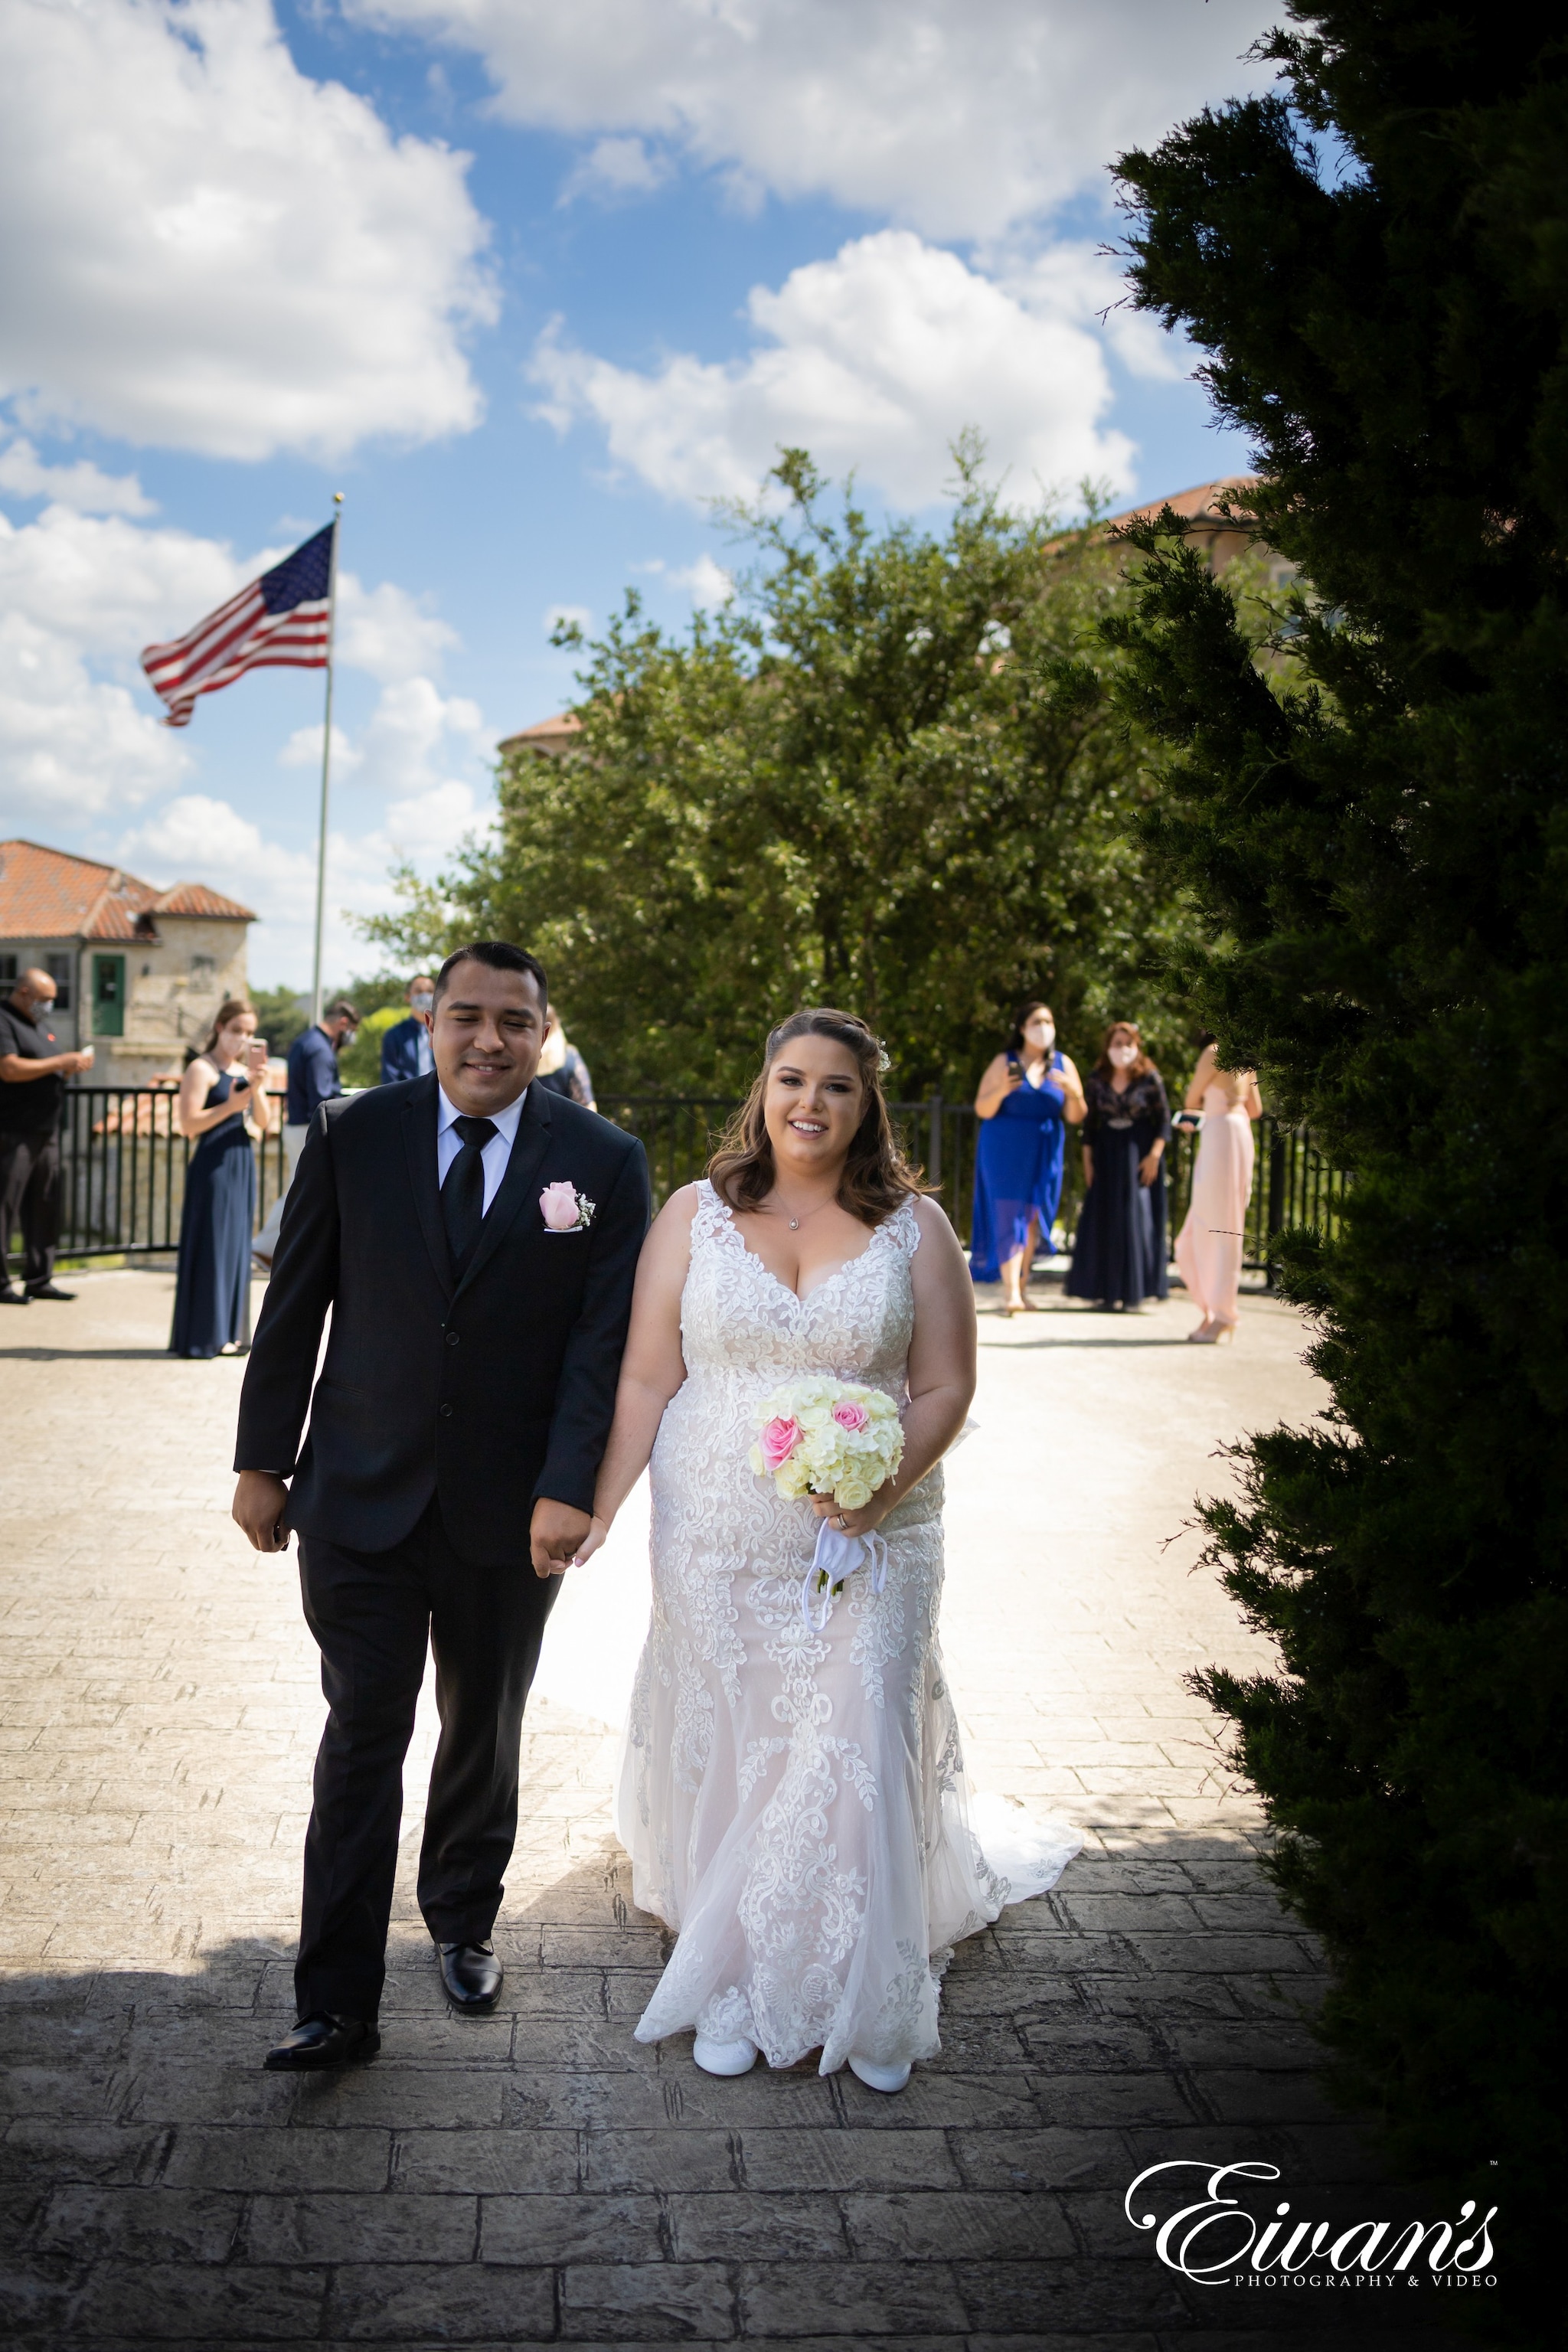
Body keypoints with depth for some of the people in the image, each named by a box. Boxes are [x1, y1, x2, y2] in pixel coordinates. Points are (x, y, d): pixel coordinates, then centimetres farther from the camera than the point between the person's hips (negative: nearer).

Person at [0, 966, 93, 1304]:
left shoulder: (44, 1023, 19)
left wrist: (72, 1067, 6)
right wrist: (61, 1062, -18)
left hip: (46, 1132, 9)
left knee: (44, 1208, 10)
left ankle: (39, 1279, 16)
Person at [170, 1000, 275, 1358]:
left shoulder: (247, 1070, 13)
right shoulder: (203, 1069, -7)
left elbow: (264, 1123, 4)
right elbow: (187, 1124, -14)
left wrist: (257, 1088, -11)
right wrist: (230, 1106, -22)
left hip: (242, 1165, 7)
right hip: (213, 1165, -7)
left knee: (237, 1245, 10)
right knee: (212, 1246, -4)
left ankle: (229, 1331, 18)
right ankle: (206, 1335, 2)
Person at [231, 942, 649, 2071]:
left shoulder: (604, 1162, -5)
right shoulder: (353, 1135, -3)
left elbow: (606, 1337, -8)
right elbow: (294, 1309, 1)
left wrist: (570, 1488, -16)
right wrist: (264, 1461, 2)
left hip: (510, 1512, 1)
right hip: (360, 1501, 0)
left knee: (486, 1735, 18)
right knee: (361, 1743, 1)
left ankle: (464, 1924, 41)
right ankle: (338, 2006, 9)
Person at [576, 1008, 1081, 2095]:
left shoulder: (915, 1227, 1)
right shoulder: (697, 1214, 3)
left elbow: (945, 1387, 0)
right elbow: (646, 1378, 2)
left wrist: (886, 1481, -17)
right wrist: (597, 1509, -6)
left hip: (870, 1540, -1)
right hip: (719, 1542, 1)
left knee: (858, 1753, -2)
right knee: (725, 1751, 8)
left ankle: (867, 2003, 18)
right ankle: (734, 1988, 25)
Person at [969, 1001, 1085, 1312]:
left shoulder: (1062, 1064, 6)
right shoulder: (1005, 1062, -1)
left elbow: (1075, 1117, 3)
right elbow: (982, 1110, -4)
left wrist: (1073, 1092, -17)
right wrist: (1002, 1090, -23)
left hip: (1043, 1153, 3)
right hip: (1005, 1150, -3)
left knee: (1032, 1219, 5)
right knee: (1008, 1216, -10)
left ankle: (1020, 1286, 16)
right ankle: (1011, 1292, -15)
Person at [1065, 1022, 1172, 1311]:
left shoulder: (1150, 1079, -5)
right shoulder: (1097, 1080, 3)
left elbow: (1164, 1120, -5)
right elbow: (1089, 1123, 7)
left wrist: (1154, 1156, -13)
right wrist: (1087, 1160, 3)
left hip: (1139, 1154, -3)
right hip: (1106, 1155, 3)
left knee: (1137, 1219, -5)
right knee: (1105, 1220, 1)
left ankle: (1134, 1290, 1)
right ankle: (1108, 1290, 6)